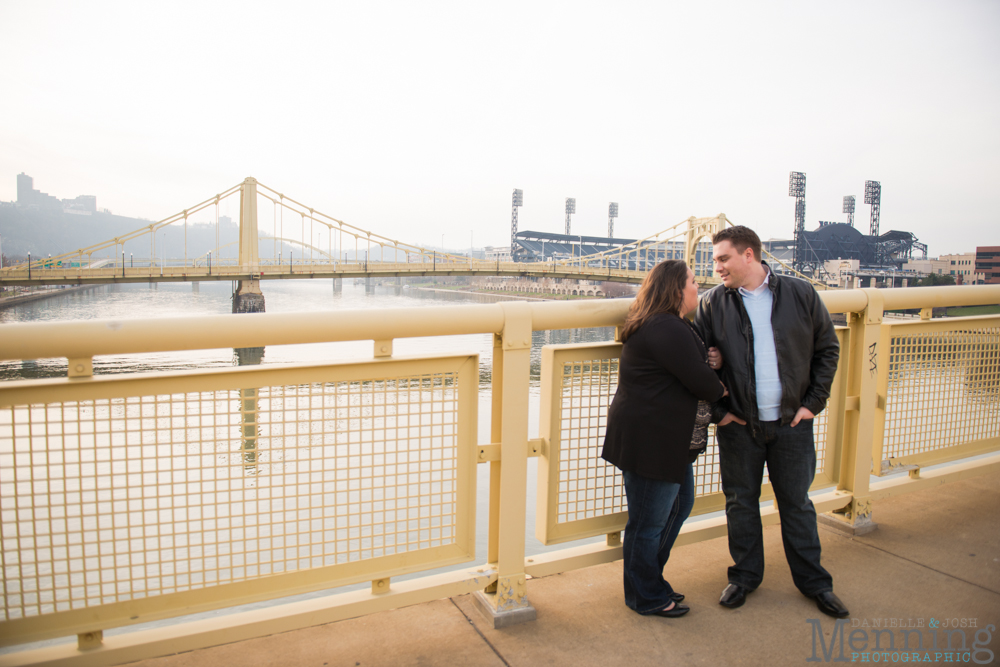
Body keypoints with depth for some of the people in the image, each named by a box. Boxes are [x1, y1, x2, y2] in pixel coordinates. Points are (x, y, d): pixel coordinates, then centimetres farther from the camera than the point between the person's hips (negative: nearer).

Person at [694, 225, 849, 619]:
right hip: (739, 425, 1)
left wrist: (814, 402, -2)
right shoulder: (713, 304, -2)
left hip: (792, 423, 0)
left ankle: (813, 580, 29)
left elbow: (827, 349, 4)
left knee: (796, 502, 12)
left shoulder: (800, 295, -2)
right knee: (741, 503, 12)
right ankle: (745, 576, 30)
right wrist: (717, 409, -5)